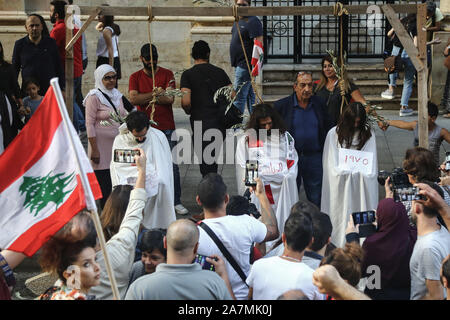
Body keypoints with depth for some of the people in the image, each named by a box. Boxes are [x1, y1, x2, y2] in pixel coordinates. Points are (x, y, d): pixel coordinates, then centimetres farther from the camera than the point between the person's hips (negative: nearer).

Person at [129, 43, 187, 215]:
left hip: (166, 128, -1)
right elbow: (133, 99, -9)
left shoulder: (167, 74, 4)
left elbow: (170, 98, -9)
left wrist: (145, 97, -7)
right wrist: (156, 93, -13)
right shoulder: (135, 77, 8)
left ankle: (176, 202, 7)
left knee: (172, 165, -1)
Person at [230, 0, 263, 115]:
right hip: (238, 64, 10)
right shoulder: (237, 21, 17)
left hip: (245, 65, -10)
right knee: (250, 94, 14)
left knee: (239, 97, -10)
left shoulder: (253, 21, -12)